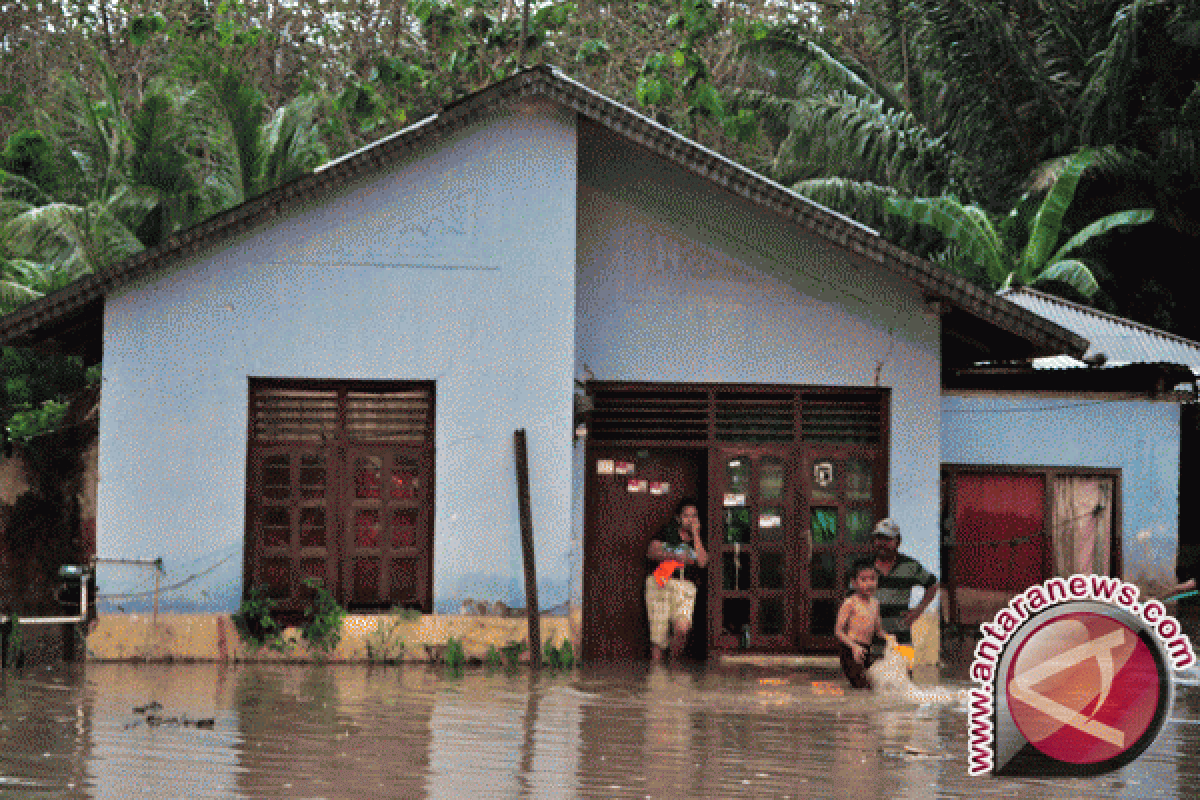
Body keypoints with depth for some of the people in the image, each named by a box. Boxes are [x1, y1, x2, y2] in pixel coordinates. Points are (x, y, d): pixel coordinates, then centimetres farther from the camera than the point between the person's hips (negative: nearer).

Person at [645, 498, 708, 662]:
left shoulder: (698, 539, 15)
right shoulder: (668, 533, 9)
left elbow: (702, 562, -1)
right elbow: (651, 552, -2)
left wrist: (695, 535, -1)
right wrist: (673, 556, -16)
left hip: (684, 586, 1)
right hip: (660, 583, -1)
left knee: (682, 629, -21)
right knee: (658, 634, -7)